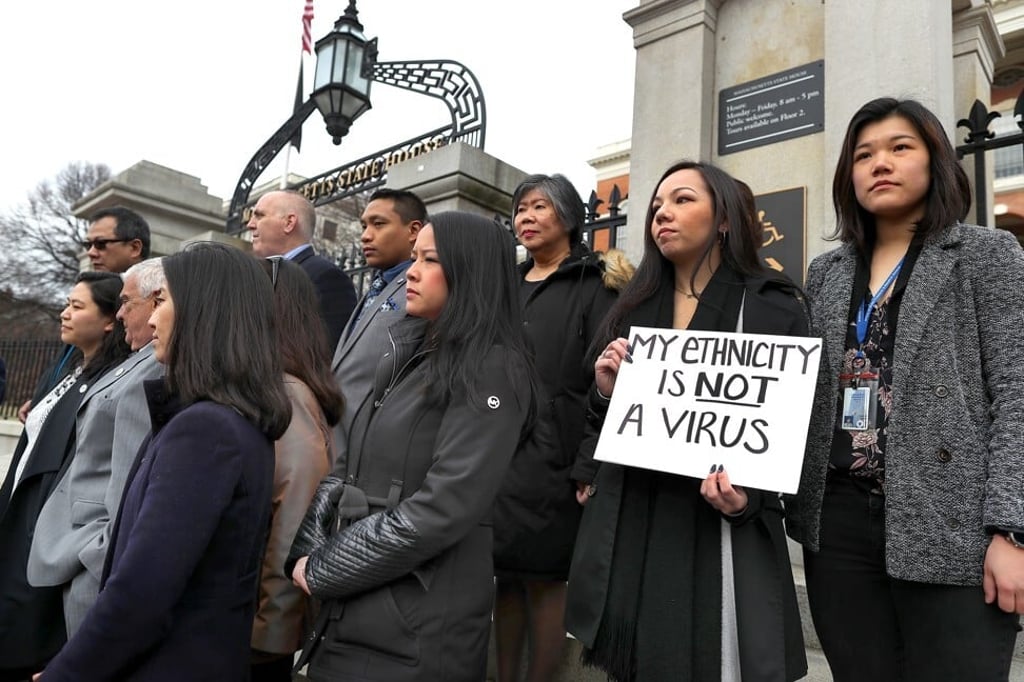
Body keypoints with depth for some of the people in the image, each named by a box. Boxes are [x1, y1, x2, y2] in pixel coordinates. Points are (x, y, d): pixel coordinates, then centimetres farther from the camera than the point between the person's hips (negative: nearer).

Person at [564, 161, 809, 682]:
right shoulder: (631, 310, 11)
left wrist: (747, 497, -20)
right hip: (628, 530, 4)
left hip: (721, 531, -4)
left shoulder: (774, 309, -2)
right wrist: (605, 393, -7)